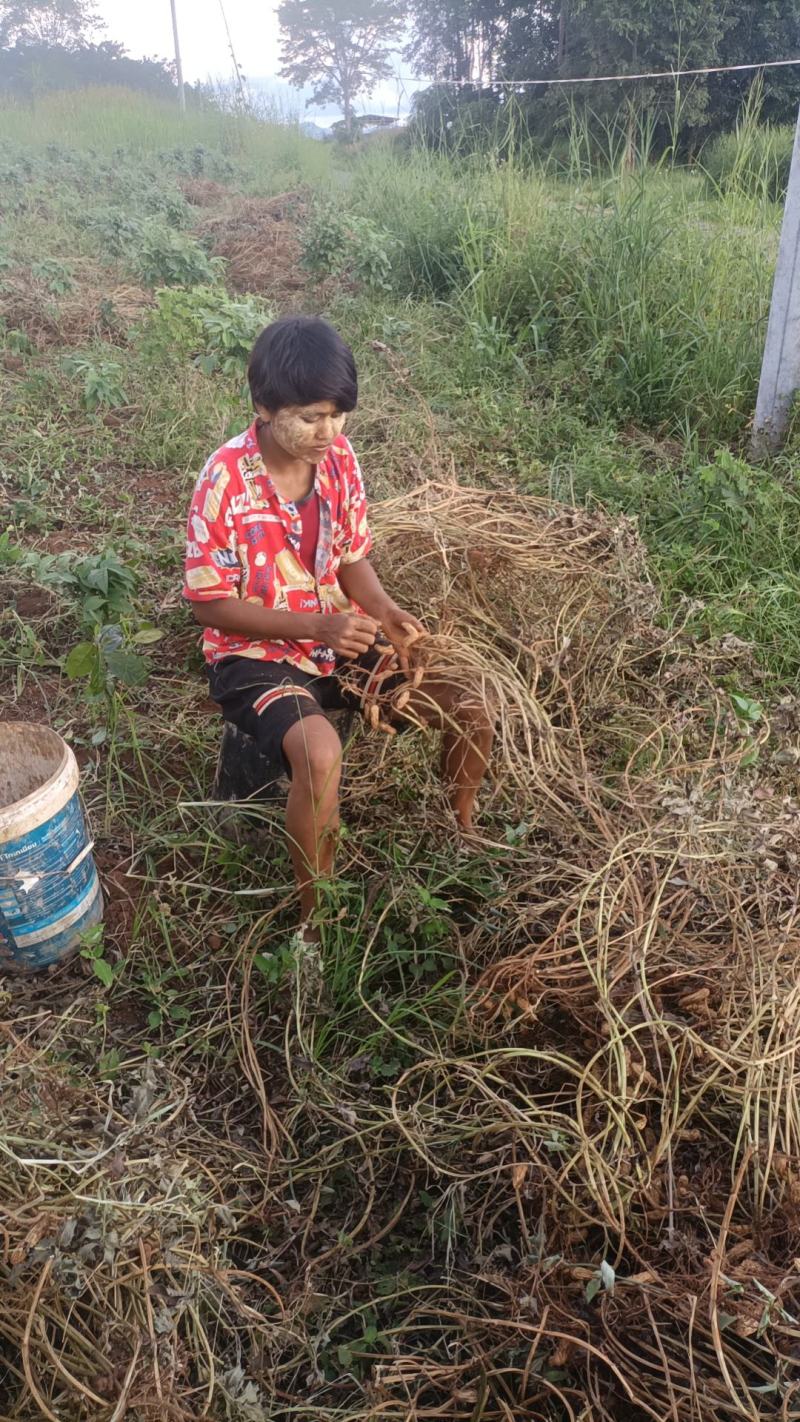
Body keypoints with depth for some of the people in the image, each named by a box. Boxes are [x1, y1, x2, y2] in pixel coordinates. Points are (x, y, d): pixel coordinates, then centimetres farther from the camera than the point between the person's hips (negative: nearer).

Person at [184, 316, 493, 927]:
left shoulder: (339, 458, -4)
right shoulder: (226, 480, -20)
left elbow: (353, 560, 6)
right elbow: (210, 603, -15)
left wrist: (387, 613, -16)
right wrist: (315, 625, -25)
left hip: (340, 637, 6)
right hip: (255, 655, -5)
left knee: (469, 711, -6)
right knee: (320, 752, -36)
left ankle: (460, 834, 23)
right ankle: (316, 913, -11)